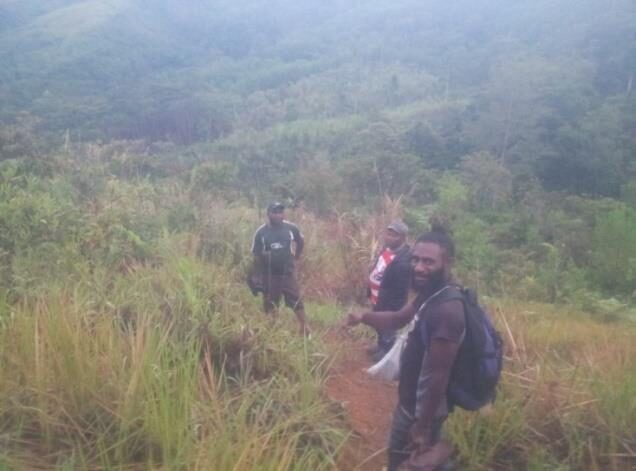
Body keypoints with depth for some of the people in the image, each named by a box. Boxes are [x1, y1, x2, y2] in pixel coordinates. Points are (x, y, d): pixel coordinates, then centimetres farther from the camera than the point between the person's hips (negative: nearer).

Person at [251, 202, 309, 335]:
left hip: (288, 273, 0)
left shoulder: (291, 228, -7)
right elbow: (256, 256, -4)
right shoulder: (261, 232, -9)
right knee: (269, 305, 9)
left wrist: (296, 255, 12)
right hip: (269, 274, 0)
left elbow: (301, 241, 14)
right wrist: (257, 277, -6)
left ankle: (305, 329, 7)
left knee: (297, 302, -1)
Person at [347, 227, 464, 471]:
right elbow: (399, 318, 13)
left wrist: (423, 429, -23)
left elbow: (438, 376, -30)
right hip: (411, 401, 9)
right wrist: (364, 317, -6)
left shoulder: (446, 311, -33)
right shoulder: (431, 295, -2)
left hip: (423, 409, -9)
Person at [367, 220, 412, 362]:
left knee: (387, 329, 15)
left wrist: (391, 308, -22)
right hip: (377, 299, 9)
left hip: (389, 303, -9)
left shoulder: (403, 261, -32)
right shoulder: (387, 248, -4)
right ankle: (381, 346, 52)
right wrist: (371, 292, 15)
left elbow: (400, 290, -28)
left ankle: (387, 351, 37)